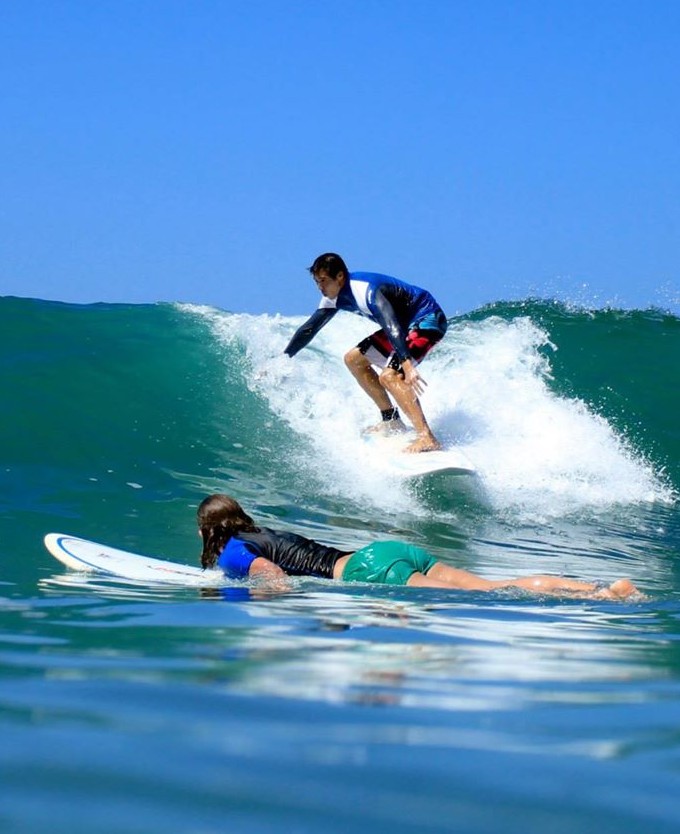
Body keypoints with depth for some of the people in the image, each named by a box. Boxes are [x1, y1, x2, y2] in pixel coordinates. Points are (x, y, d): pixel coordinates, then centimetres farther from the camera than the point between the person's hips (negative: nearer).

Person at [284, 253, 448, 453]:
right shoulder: (335, 296, 0)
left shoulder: (366, 291, -28)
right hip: (407, 324, 10)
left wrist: (407, 365, -52)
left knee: (389, 375, -27)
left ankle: (427, 439, -37)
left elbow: (391, 327, -41)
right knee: (354, 359, 13)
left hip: (428, 320, -10)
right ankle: (392, 421, 14)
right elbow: (310, 328, 11)